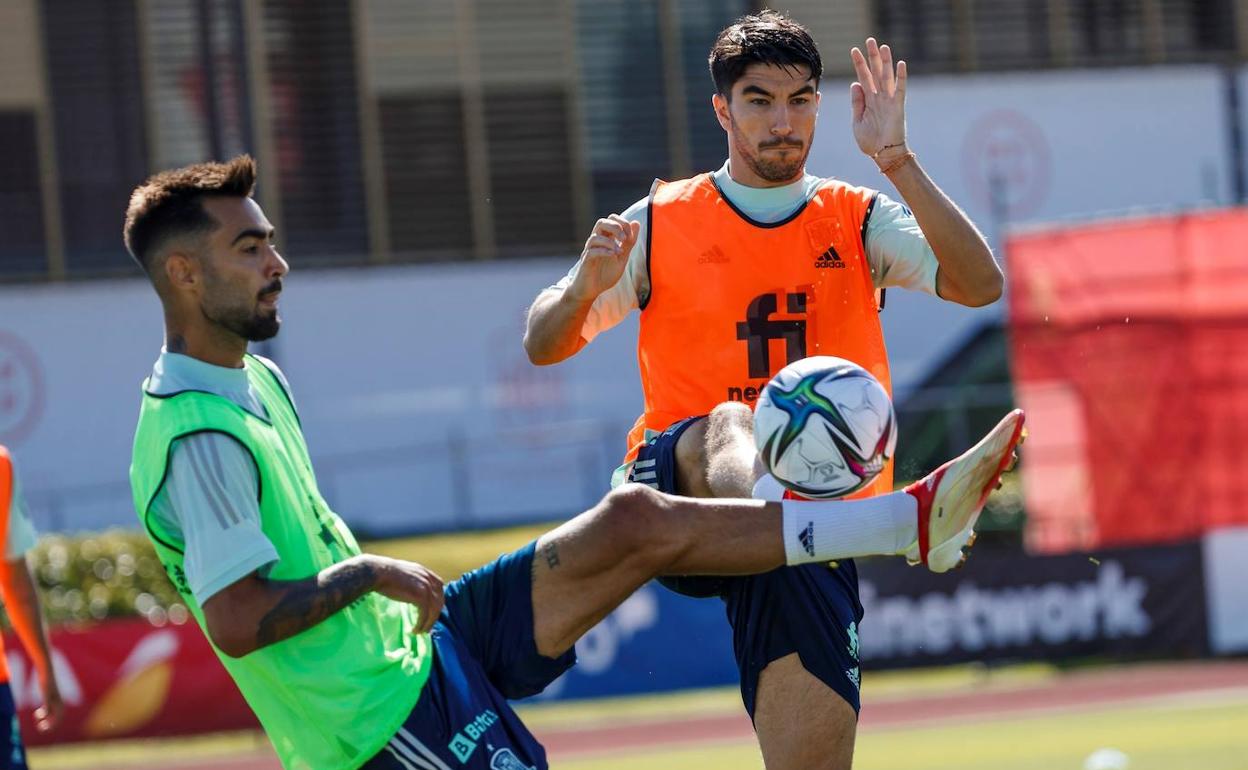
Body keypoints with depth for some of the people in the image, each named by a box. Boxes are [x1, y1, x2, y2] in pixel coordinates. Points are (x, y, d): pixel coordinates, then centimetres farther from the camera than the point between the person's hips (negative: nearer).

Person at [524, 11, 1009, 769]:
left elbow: (978, 284, -6)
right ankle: (903, 521, -68)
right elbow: (544, 345, 14)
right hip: (673, 490, -2)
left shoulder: (860, 222, 12)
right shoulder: (662, 222, 12)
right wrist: (585, 288, -8)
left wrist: (896, 158, -14)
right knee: (729, 425, -39)